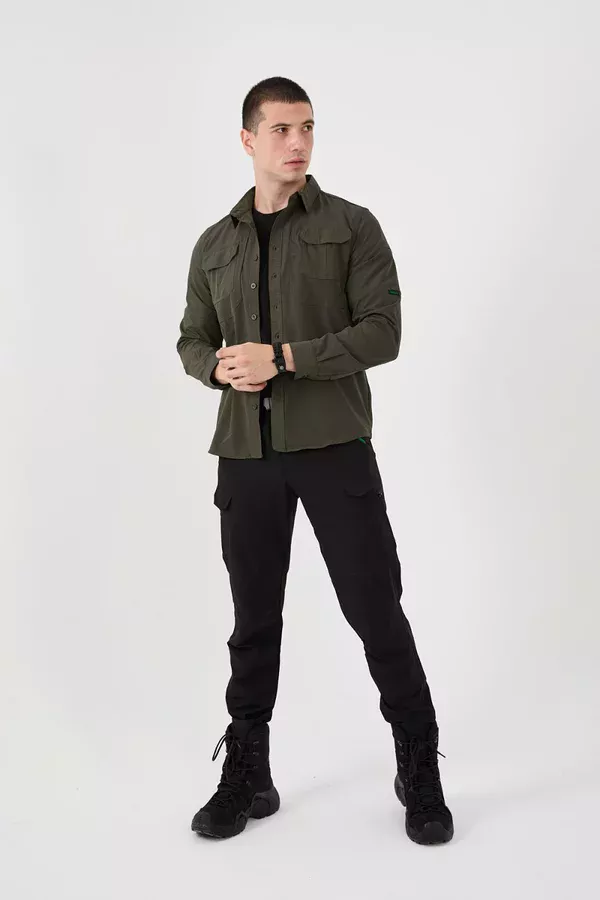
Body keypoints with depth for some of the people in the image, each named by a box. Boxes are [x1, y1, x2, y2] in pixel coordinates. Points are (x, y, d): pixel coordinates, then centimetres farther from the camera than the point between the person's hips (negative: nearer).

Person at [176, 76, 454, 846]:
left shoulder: (352, 226, 2)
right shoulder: (215, 245, 13)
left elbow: (383, 332, -8)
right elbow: (193, 342, 15)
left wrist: (280, 357, -17)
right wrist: (221, 367, -9)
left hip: (334, 444, -3)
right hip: (246, 451, 3)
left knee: (375, 608, 0)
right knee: (254, 617, 10)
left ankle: (419, 770, 19)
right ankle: (246, 776, 24)